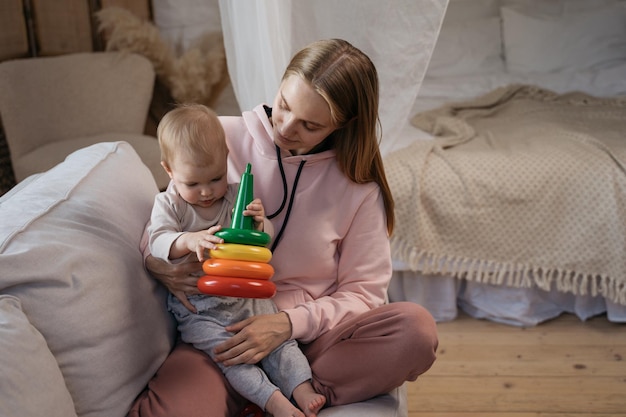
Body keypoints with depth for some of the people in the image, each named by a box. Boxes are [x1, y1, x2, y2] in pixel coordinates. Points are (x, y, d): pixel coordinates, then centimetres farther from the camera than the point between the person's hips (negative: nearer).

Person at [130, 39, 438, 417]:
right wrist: (155, 261, -13)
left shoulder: (358, 184, -2)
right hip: (219, 329, -1)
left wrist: (290, 323, -18)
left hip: (308, 328, 2)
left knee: (417, 328, -27)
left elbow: (363, 291, -1)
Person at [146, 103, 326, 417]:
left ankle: (303, 391, -9)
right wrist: (189, 241, -38)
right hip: (198, 308, -3)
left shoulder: (236, 196, 2)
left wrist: (259, 224, -24)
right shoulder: (168, 204, -3)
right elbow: (157, 241, -18)